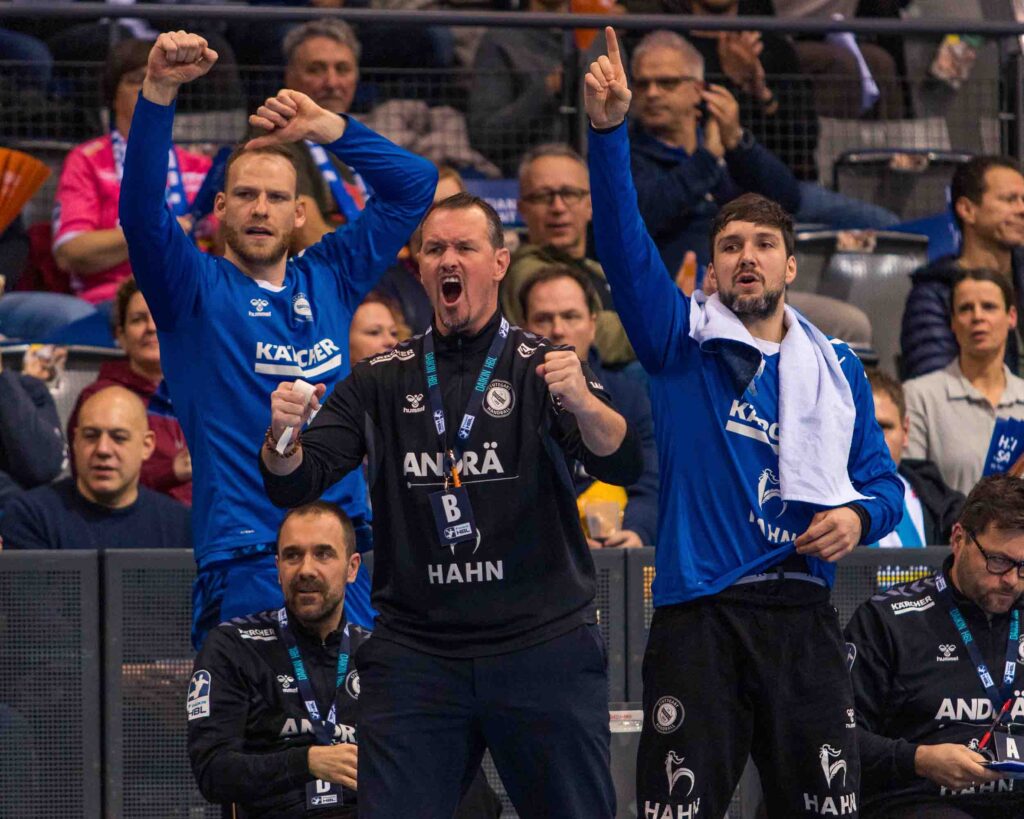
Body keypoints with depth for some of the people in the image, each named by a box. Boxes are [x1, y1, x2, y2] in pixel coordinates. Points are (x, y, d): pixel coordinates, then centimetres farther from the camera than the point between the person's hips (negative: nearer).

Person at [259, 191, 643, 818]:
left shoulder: (544, 367, 3)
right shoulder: (382, 381, 11)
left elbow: (624, 466, -12)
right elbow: (293, 487, 4)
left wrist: (583, 404, -34)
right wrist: (283, 437, -19)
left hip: (543, 646, -2)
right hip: (415, 656, 2)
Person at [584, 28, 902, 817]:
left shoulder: (837, 368, 14)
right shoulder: (682, 341, 5)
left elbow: (882, 482, 17)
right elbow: (624, 245, -9)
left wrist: (858, 515, -8)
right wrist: (610, 129, -22)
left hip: (803, 620, 3)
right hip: (698, 616, -2)